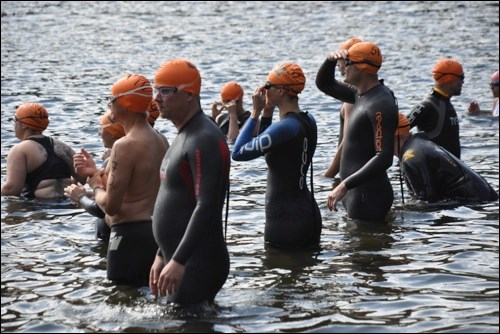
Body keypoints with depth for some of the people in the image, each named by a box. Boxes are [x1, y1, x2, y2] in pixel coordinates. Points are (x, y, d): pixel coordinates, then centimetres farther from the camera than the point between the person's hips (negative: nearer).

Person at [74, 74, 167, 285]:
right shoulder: (158, 141, 10)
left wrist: (96, 186, 1)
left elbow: (111, 205, -19)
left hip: (130, 234, -9)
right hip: (155, 231, 9)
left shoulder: (125, 145, -18)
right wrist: (97, 173, 13)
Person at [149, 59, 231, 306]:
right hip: (179, 259, 10)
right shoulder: (183, 137, 17)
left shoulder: (205, 140, -16)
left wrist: (178, 261, -28)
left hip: (198, 262, -10)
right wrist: (163, 256, 22)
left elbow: (206, 206, -25)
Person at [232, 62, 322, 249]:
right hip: (307, 213, 9)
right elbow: (265, 146, 19)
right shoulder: (308, 121, 8)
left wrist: (256, 113, -13)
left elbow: (238, 152, -20)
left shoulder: (286, 127, -21)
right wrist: (267, 113, 7)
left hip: (285, 219, -9)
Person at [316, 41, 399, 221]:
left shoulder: (381, 105, -20)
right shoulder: (361, 94, 10)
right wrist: (330, 61, 2)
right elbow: (324, 84, 24)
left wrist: (344, 185, -31)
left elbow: (384, 158, -28)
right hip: (357, 192, 10)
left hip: (368, 196, -10)